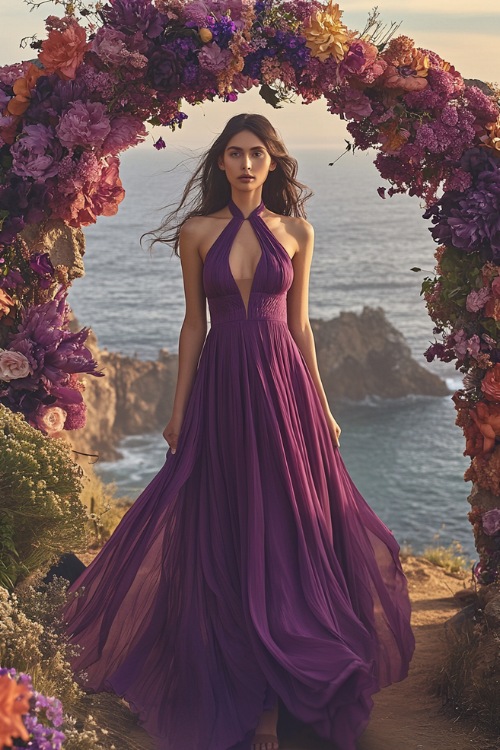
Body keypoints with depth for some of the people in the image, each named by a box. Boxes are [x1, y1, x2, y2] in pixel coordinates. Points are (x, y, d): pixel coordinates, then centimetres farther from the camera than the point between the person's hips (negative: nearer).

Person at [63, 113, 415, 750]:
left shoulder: (296, 232, 5)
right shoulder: (198, 232, 3)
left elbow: (298, 323, 8)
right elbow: (194, 324, 6)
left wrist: (322, 407, 8)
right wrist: (179, 407, 4)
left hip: (282, 385, 0)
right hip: (221, 385, 0)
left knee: (285, 524, 3)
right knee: (226, 531, 6)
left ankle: (275, 695, 15)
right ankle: (242, 689, 21)